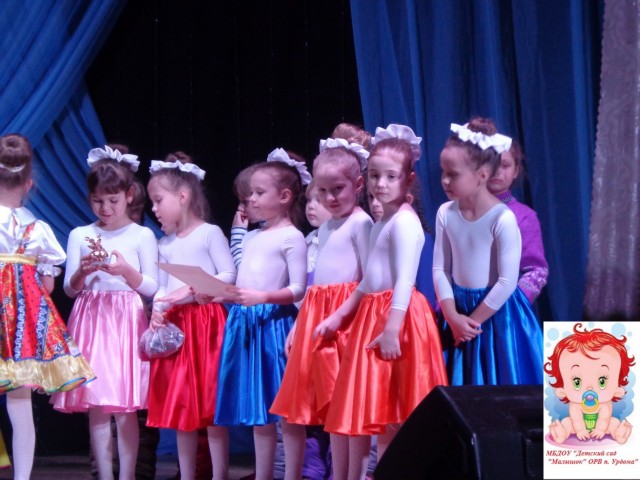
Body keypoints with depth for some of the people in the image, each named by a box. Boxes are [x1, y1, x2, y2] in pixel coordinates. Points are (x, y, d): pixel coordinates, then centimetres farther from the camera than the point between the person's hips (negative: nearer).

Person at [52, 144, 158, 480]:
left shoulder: (142, 236, 3)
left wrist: (127, 271, -15)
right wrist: (83, 271, -12)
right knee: (96, 408, 1)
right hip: (91, 321, 2)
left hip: (127, 322, -2)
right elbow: (70, 289, 8)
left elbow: (152, 288, 2)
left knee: (126, 408, -4)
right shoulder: (80, 236, 8)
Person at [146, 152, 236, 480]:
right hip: (175, 327, 6)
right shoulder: (165, 243, 13)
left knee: (211, 401, -5)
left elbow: (229, 275, -10)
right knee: (180, 403, 8)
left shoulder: (210, 233, -5)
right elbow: (163, 286, 14)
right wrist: (157, 311, -5)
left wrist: (193, 289, -18)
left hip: (207, 321, -6)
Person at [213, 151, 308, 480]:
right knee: (258, 408, 10)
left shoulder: (291, 237, -6)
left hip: (275, 322, -8)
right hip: (246, 324, 8)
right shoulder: (251, 237, 17)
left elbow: (298, 289, -12)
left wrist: (261, 297, -23)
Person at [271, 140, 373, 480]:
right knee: (293, 406, 9)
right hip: (314, 316, 9)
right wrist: (298, 325, 21)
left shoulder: (360, 223, -7)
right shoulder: (324, 228, 19)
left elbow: (370, 279, -11)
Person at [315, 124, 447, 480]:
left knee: (389, 417, -6)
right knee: (359, 408, 13)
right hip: (370, 316, 10)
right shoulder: (381, 222, 17)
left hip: (396, 316, -10)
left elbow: (405, 280, -21)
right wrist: (339, 316, 22)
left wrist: (392, 328, -27)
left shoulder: (405, 222, -13)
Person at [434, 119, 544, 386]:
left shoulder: (503, 219, -18)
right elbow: (440, 269, -1)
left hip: (496, 312, -4)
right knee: (458, 394, 9)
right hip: (457, 310, 4)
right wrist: (453, 317, -11)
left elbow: (507, 281, -17)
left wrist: (473, 321, -11)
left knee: (498, 384, 2)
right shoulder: (446, 214, -4)